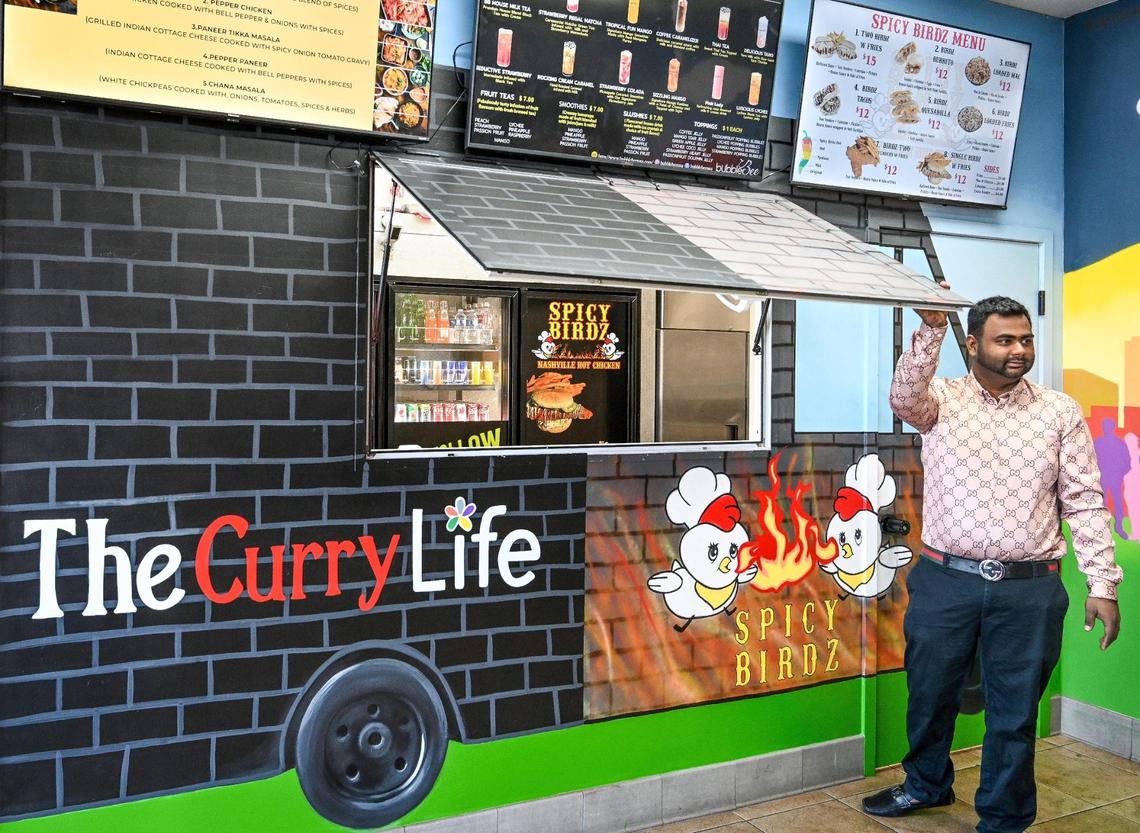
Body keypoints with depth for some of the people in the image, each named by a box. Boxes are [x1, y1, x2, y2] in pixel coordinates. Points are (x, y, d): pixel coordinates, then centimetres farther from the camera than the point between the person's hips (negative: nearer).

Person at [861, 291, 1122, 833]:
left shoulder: (1060, 412, 3)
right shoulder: (942, 400, 1)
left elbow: (1084, 502, 2)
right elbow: (904, 398, -24)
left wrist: (1102, 584, -2)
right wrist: (931, 329, -38)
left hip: (1029, 590, 0)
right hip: (945, 581, 0)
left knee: (1014, 713, 10)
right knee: (930, 694, 17)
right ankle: (927, 784, 44)